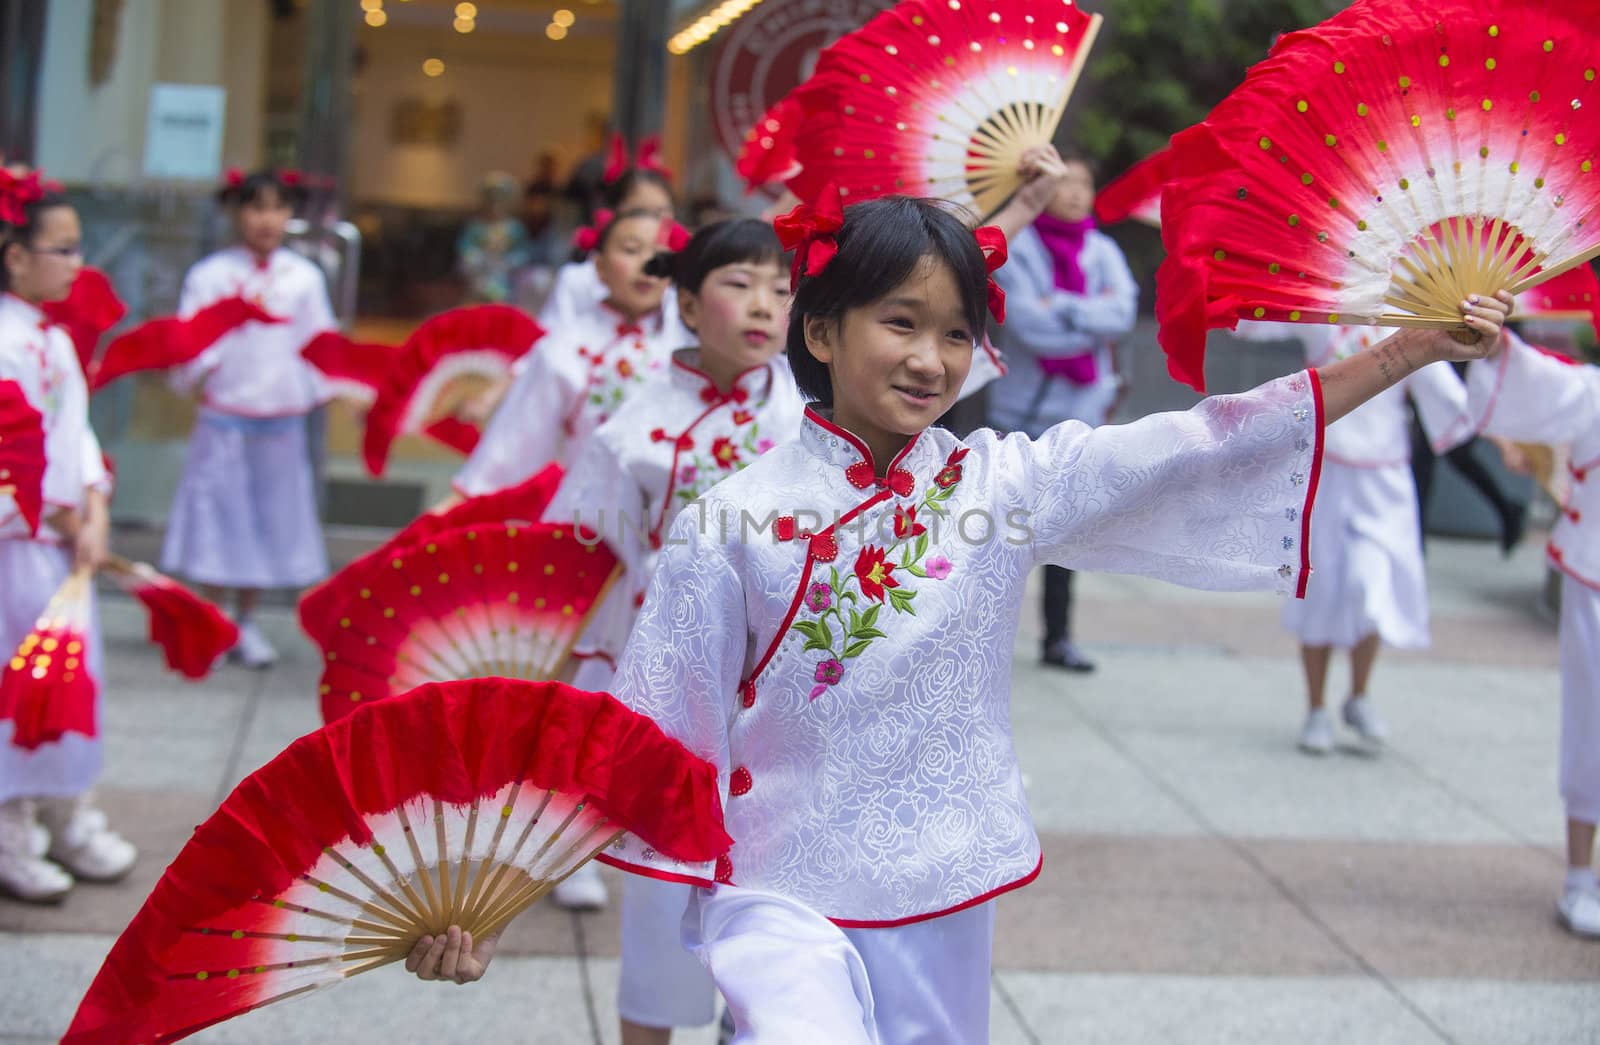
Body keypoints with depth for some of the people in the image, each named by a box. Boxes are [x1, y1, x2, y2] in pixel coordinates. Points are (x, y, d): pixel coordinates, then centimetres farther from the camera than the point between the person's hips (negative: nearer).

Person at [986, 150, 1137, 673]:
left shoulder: (1102, 251, 9)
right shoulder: (1018, 248, -5)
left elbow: (1123, 312, -8)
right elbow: (1028, 324, -17)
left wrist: (1060, 308, -15)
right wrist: (1093, 320, -9)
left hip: (1081, 409, 4)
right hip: (1025, 407, -4)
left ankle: (1059, 636, 16)